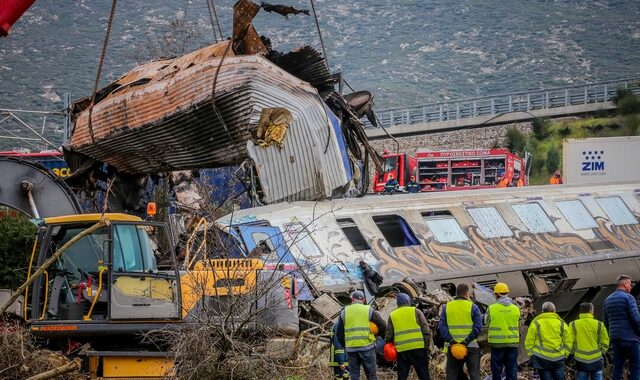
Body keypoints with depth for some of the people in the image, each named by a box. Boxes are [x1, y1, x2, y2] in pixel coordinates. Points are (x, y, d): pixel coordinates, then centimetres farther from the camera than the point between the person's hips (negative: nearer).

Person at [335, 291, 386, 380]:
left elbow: (339, 332, 11)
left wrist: (344, 346, 22)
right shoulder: (369, 310, 3)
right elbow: (382, 325, 1)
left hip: (351, 348, 2)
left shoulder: (344, 312, 9)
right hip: (367, 346, -2)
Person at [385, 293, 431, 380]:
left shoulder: (392, 315, 10)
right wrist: (427, 347, 3)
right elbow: (426, 330, -2)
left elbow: (388, 335, 8)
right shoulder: (416, 311, 3)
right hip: (418, 348, -2)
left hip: (402, 350, 2)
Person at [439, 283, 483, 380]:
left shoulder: (446, 307, 7)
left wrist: (449, 339, -9)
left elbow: (442, 326, -2)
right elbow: (478, 326, -11)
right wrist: (468, 340, -14)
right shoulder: (473, 307, -1)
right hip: (471, 346, -2)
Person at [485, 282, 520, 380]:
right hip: (513, 343, 2)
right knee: (512, 369, 8)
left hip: (497, 343, -2)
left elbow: (487, 324, 4)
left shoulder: (491, 308, -8)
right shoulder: (516, 309, 0)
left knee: (497, 370, 6)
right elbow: (518, 326, 9)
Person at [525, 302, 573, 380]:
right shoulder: (561, 323, 5)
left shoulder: (536, 323, 0)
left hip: (541, 357, -2)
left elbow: (529, 342, -1)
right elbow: (568, 342, 7)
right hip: (558, 358, 2)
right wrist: (565, 354, 17)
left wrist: (531, 355, 10)